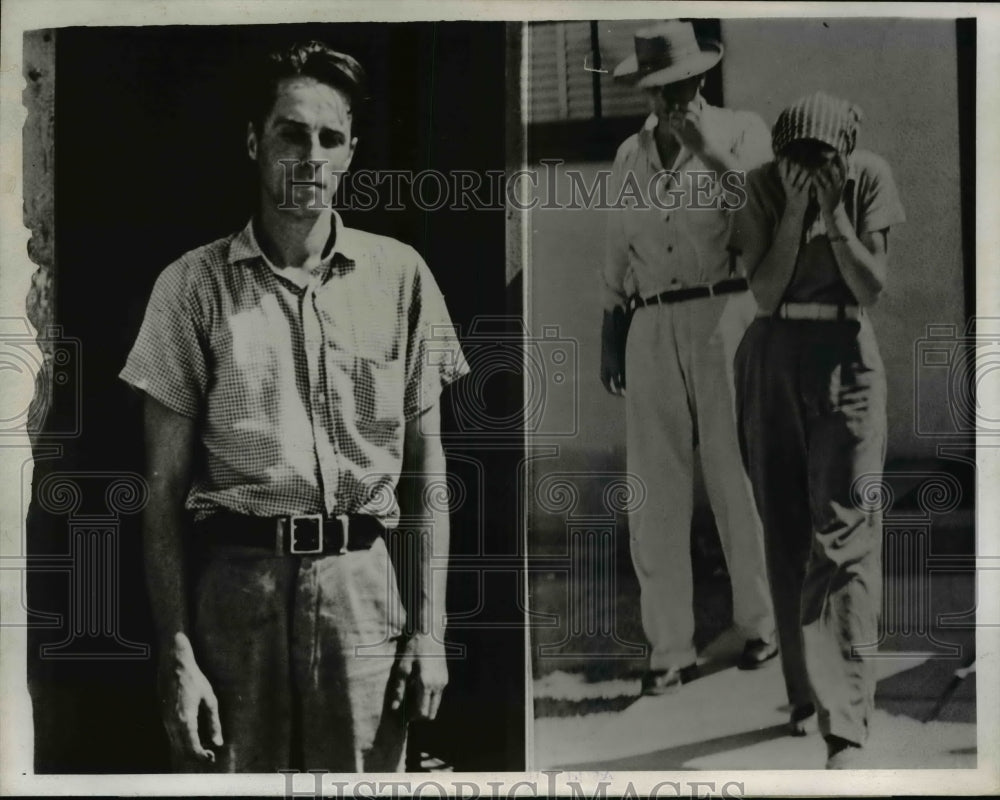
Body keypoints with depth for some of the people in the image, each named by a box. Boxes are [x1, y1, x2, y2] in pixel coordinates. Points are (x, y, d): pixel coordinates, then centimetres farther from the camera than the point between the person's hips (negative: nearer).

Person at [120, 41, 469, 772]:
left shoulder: (400, 275, 4)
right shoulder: (195, 285, 1)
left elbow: (426, 464, 7)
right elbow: (165, 484, 1)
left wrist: (429, 627, 2)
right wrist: (177, 654, -6)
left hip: (362, 582, 1)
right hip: (235, 582, -1)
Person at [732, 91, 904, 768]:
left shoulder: (870, 177, -4)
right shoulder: (764, 185, -2)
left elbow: (872, 287, -9)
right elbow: (765, 289, -8)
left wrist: (835, 209, -16)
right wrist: (796, 209, -15)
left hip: (844, 357, -2)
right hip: (772, 360, 2)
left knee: (844, 534, -12)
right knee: (786, 533, 7)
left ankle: (847, 721, -15)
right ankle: (806, 692, 21)